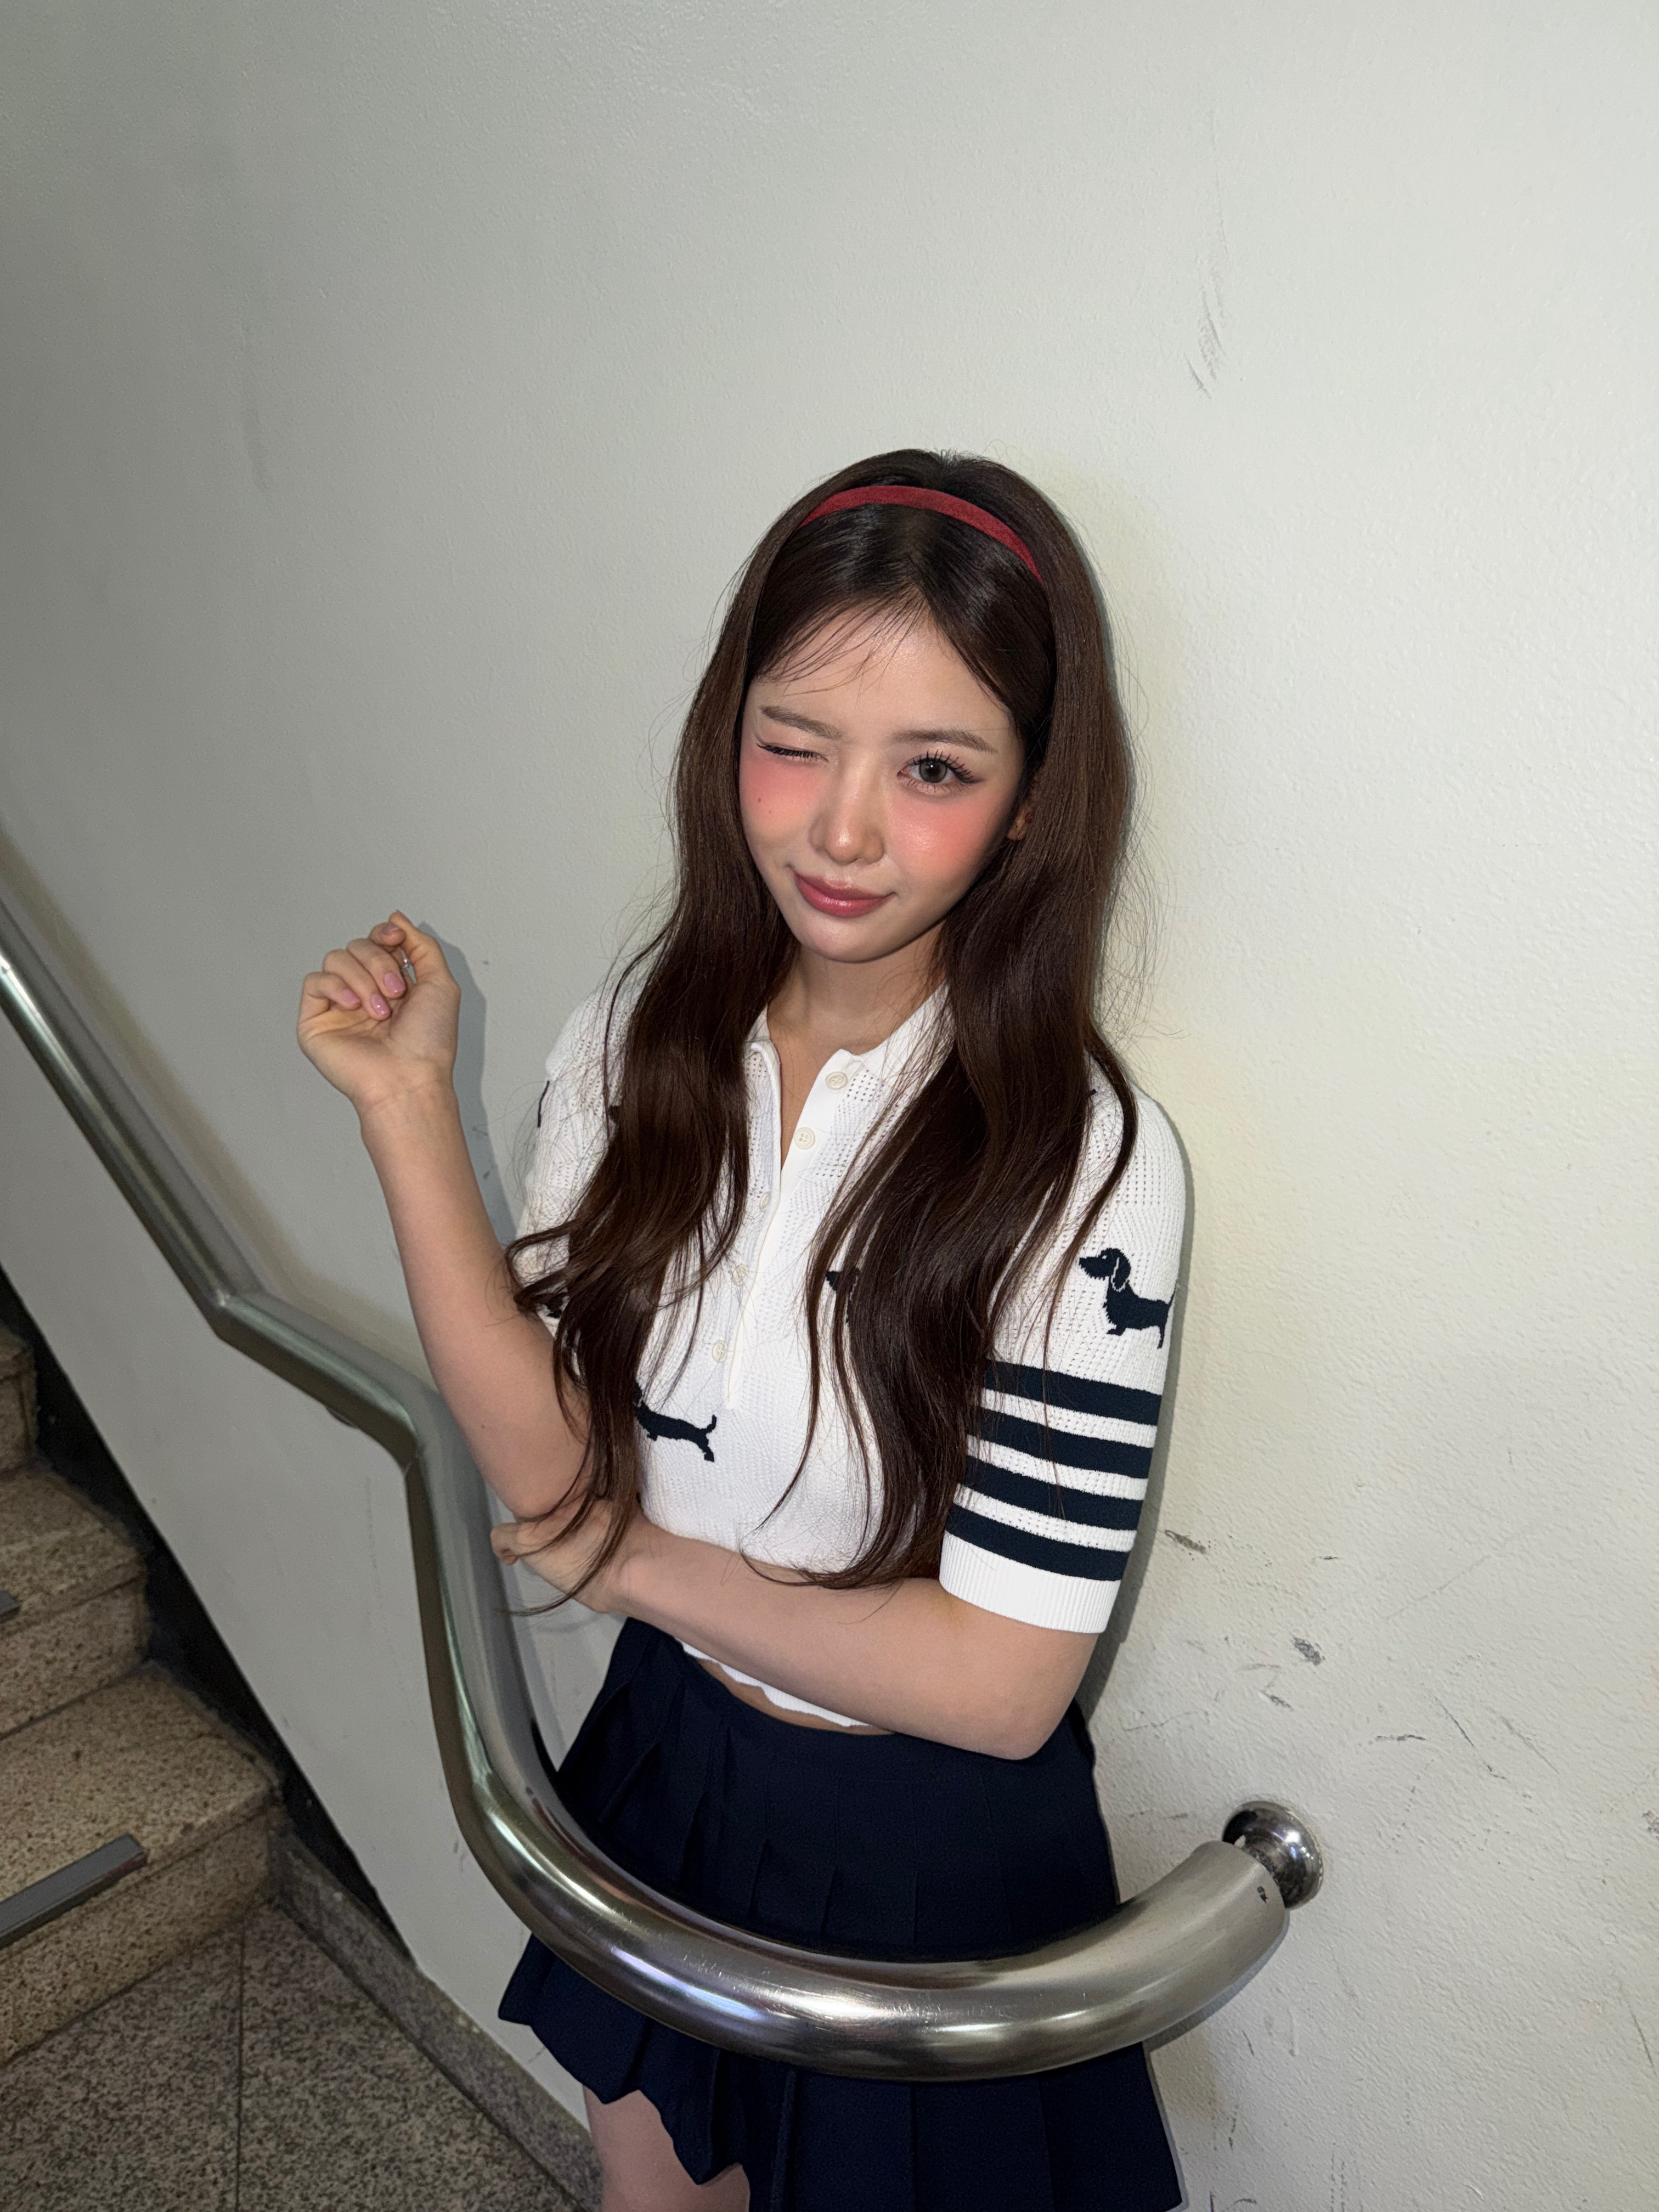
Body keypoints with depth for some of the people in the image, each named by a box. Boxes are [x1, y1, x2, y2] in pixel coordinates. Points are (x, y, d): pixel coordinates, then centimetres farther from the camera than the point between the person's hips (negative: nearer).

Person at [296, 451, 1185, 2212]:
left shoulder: (1085, 1161, -28)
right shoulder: (647, 1031, -13)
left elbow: (999, 1680, -24)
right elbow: (547, 1459, -16)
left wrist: (648, 1562, -15)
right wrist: (405, 1105, -24)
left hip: (929, 1844, -4)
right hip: (672, 1750, 4)